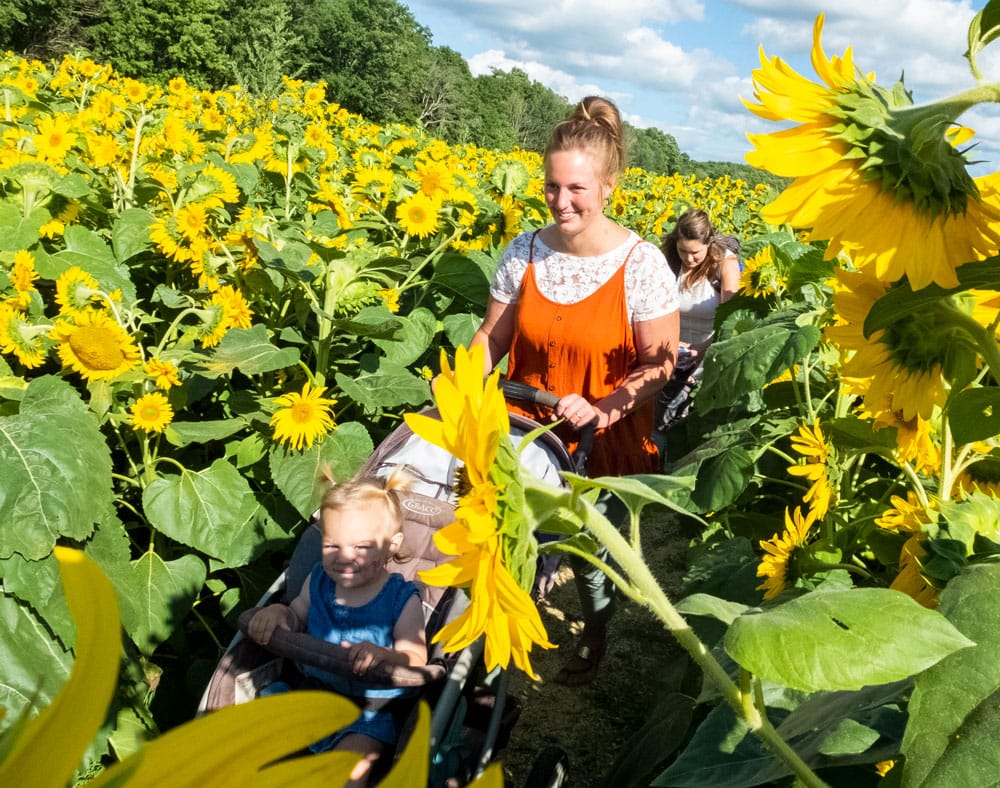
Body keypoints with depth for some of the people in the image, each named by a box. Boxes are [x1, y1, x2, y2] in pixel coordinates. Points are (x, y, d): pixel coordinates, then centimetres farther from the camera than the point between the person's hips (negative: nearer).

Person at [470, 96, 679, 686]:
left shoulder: (642, 264, -17)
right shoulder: (524, 253, -6)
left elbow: (661, 365, -13)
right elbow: (493, 337, 3)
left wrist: (601, 408, -26)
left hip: (606, 439, -2)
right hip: (527, 433, 3)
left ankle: (596, 636, 49)